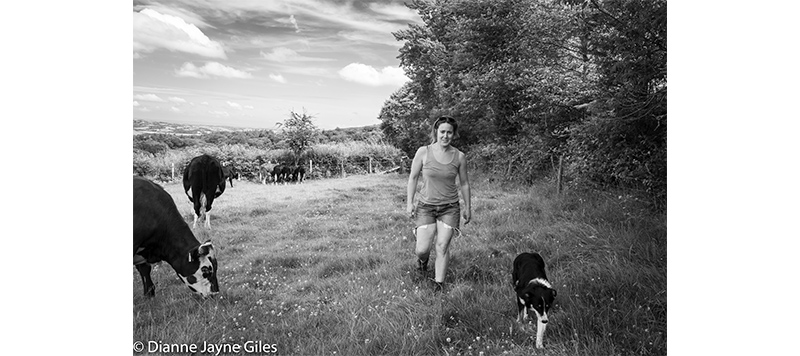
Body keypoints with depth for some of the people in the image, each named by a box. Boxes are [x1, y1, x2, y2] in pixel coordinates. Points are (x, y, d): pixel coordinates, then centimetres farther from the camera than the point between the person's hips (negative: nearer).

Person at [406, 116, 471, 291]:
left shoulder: (459, 156, -4)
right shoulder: (423, 152, -8)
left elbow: (464, 183, 8)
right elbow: (413, 177, 2)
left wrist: (468, 207, 12)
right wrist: (409, 202, 0)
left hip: (450, 208, 1)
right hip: (426, 206, -1)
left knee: (442, 246, -2)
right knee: (422, 249, -4)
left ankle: (439, 284, 15)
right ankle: (423, 259, 35)